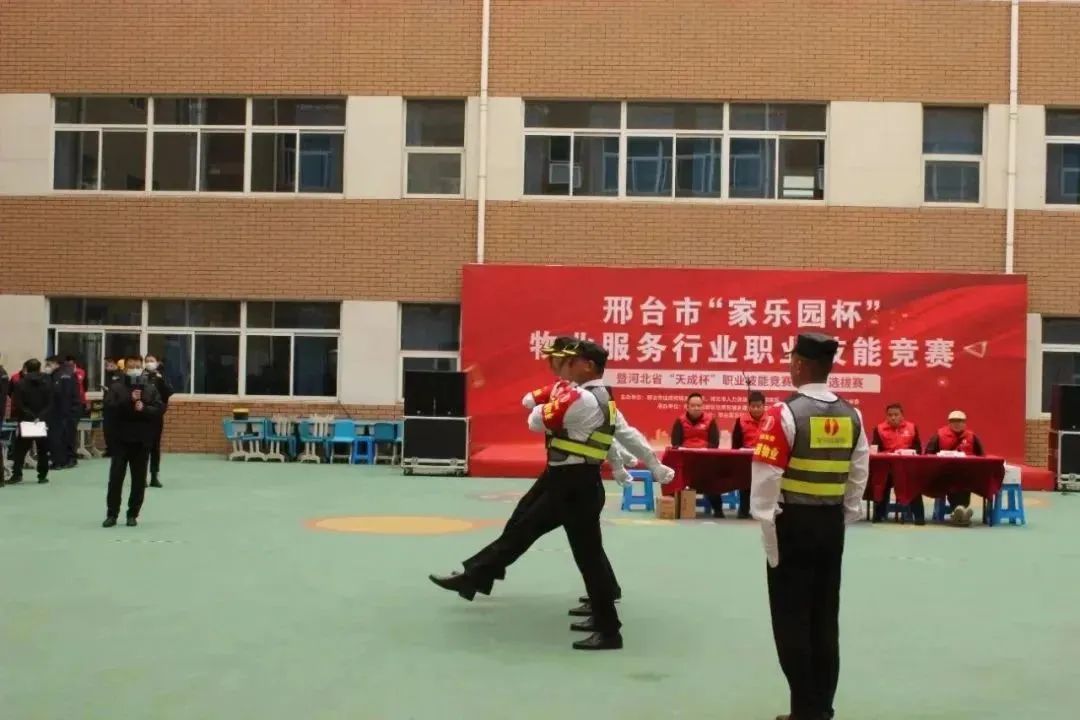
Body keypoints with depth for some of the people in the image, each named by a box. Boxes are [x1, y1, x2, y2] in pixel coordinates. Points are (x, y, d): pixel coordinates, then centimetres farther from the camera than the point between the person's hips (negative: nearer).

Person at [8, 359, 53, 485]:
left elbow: (18, 405, -10)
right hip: (43, 421, 2)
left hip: (26, 422, -2)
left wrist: (29, 416, -6)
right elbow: (50, 404, -3)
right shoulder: (47, 383, 1)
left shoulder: (20, 384, -6)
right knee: (43, 450, 8)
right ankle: (42, 476, 5)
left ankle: (17, 474, 1)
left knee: (19, 449, 8)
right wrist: (41, 416, -8)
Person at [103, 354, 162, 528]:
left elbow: (159, 409, -1)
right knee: (115, 477, -3)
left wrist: (144, 408, -19)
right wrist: (129, 400, -21)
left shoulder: (151, 388, 8)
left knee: (139, 480, 5)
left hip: (142, 440, 1)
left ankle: (133, 514, 14)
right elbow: (109, 406, -12)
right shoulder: (116, 387, 3)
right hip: (121, 439, -1)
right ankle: (111, 514, 5)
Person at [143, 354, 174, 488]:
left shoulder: (161, 377, 6)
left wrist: (161, 380, -17)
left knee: (155, 445, 5)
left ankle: (154, 476, 9)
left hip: (157, 415, 2)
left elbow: (170, 392, -7)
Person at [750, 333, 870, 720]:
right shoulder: (851, 415, 3)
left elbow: (767, 479, -16)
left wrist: (769, 531, -9)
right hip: (833, 524, 6)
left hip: (794, 523, -6)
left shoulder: (785, 413, -14)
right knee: (826, 618, 14)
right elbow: (859, 476, 8)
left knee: (792, 619, 5)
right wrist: (844, 518, 16)